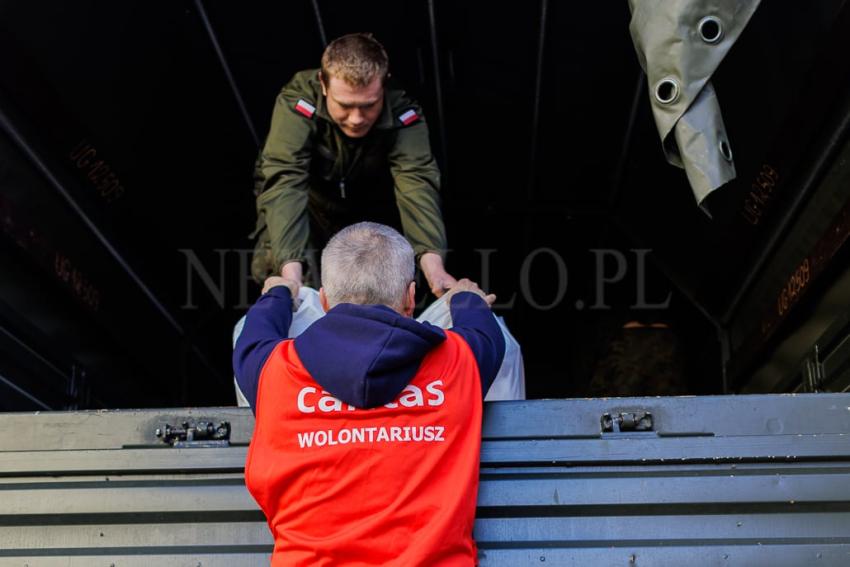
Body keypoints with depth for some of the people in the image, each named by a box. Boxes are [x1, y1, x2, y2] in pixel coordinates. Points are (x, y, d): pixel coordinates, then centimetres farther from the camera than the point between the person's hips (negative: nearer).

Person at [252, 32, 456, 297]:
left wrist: (433, 266, -60)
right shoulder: (297, 101, -37)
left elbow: (417, 181, -43)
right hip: (308, 202, -1)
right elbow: (285, 181, -46)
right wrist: (290, 272, -60)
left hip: (371, 207, 2)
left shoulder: (403, 113, -32)